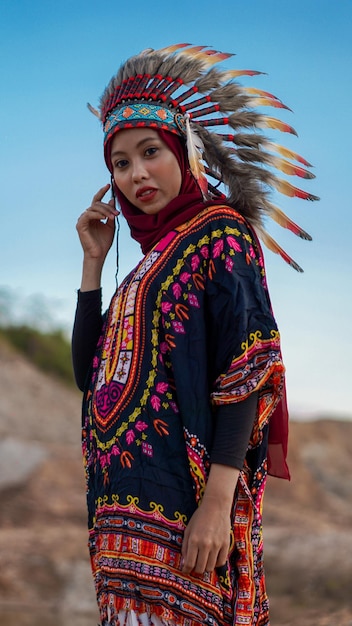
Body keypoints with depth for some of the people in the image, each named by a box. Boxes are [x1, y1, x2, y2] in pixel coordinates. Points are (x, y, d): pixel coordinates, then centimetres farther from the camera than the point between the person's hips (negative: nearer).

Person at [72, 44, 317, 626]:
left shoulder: (219, 230, -3)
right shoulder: (153, 255, 20)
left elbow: (245, 370, -13)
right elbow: (87, 371, 16)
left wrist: (218, 501, -22)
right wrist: (93, 260, 12)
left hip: (180, 498, -8)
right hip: (123, 497, 8)